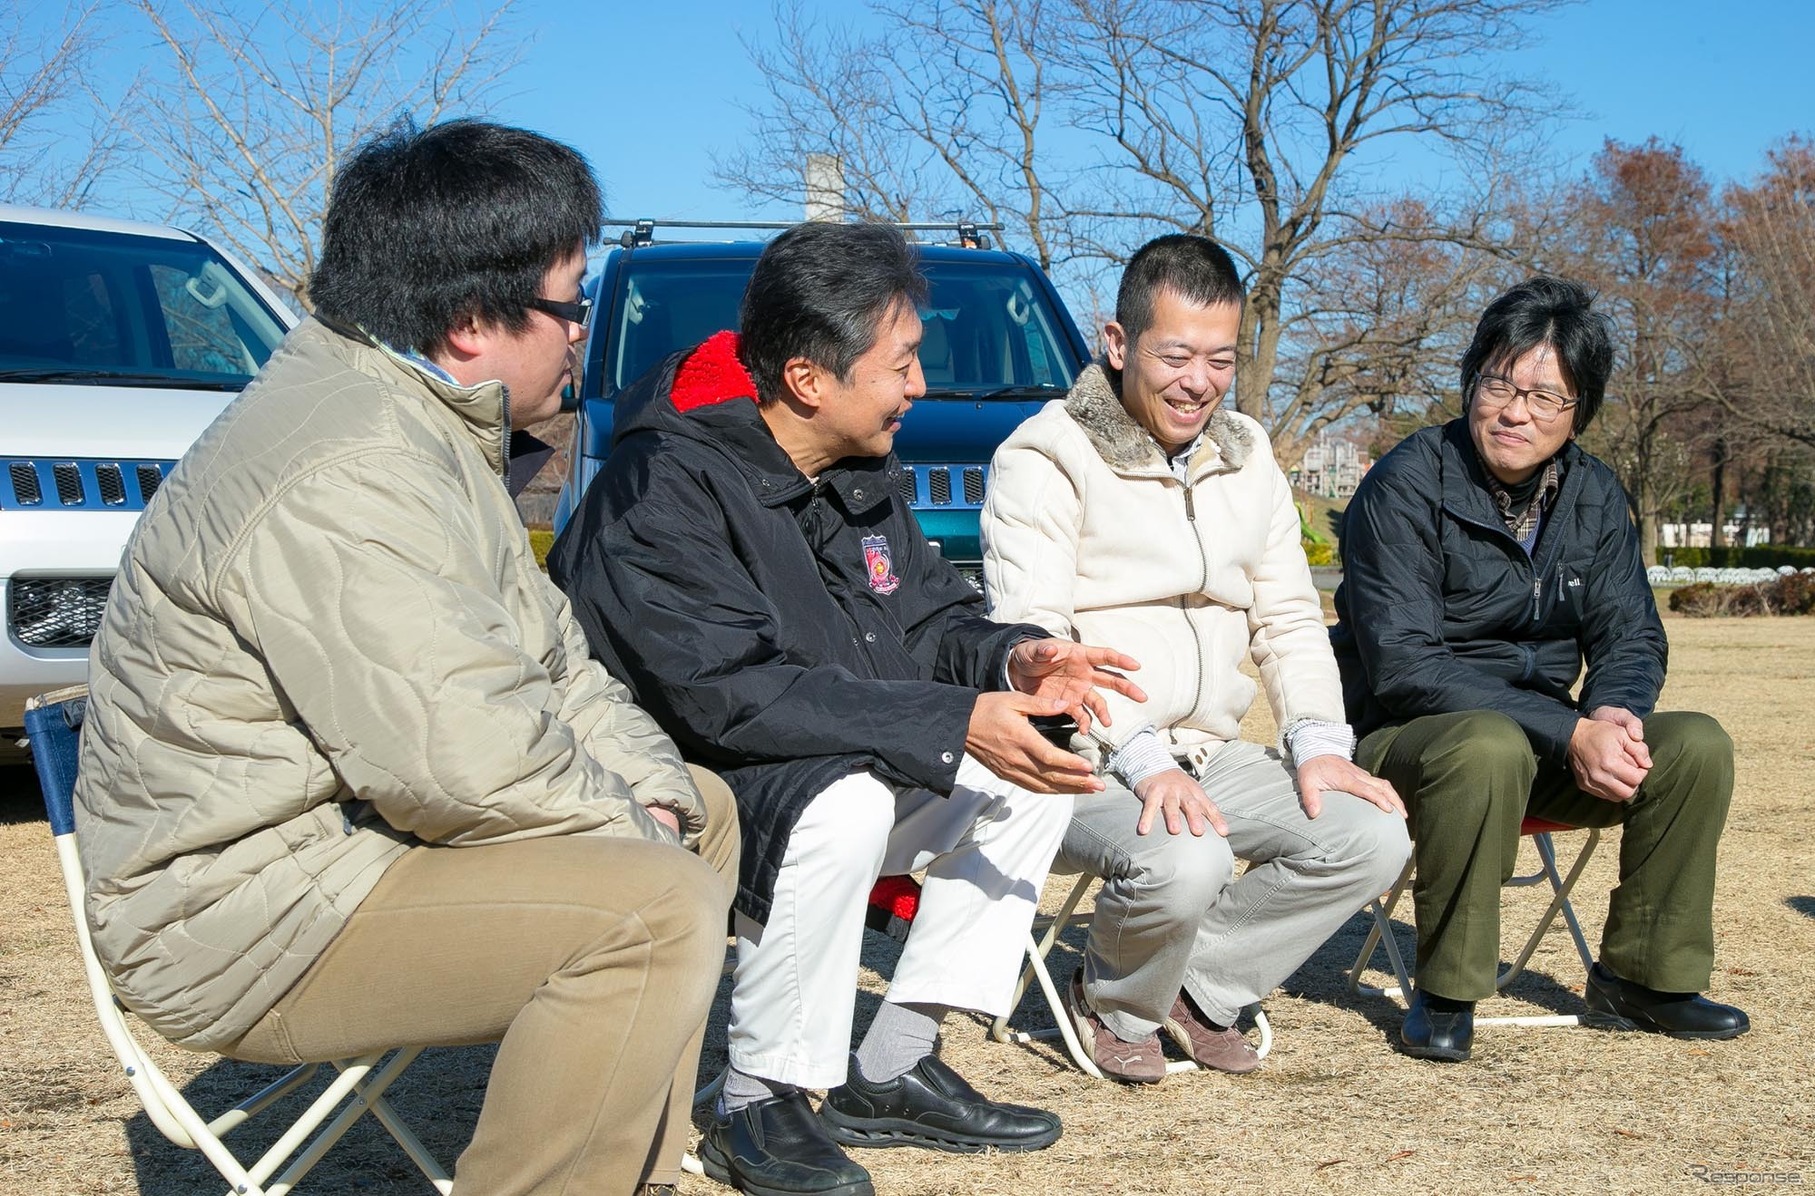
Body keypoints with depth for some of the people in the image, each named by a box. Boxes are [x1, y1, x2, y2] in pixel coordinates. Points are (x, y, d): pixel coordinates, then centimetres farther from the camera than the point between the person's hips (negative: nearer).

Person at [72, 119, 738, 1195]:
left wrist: (655, 784, 1)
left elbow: (547, 652, 16)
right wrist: (622, 821, -16)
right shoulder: (343, 472, -25)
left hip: (356, 822, 11)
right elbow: (459, 754, -32)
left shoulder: (427, 424, 11)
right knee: (659, 909, -25)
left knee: (703, 813, 15)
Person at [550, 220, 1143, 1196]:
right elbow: (731, 694, -31)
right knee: (843, 801, -36)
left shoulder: (862, 472, 6)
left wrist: (1011, 659, -10)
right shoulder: (663, 489, -22)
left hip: (844, 778, 9)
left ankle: (891, 1070, 3)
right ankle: (758, 1107, -17)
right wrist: (954, 723, -33)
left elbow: (927, 616, 14)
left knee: (1032, 770, 0)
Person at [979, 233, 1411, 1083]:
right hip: (1085, 762, -6)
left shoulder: (1247, 456, 14)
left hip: (1211, 755, 7)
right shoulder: (1046, 459, -8)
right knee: (1184, 862, -34)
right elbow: (1031, 644, -17)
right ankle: (1114, 1005, 1)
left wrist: (1318, 742, -2)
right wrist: (1139, 759, -27)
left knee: (1373, 839, -13)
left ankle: (1199, 986, 4)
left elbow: (1289, 620, 16)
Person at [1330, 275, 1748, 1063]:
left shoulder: (1594, 495, 4)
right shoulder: (1404, 489, -15)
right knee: (1489, 749, -38)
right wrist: (1569, 734, -28)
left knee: (1696, 746, -16)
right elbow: (1403, 666, -22)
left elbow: (1631, 638, 7)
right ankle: (1445, 992, -19)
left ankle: (1642, 977, 0)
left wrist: (1612, 714, -19)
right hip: (1407, 741, -6)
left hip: (1549, 746, 6)